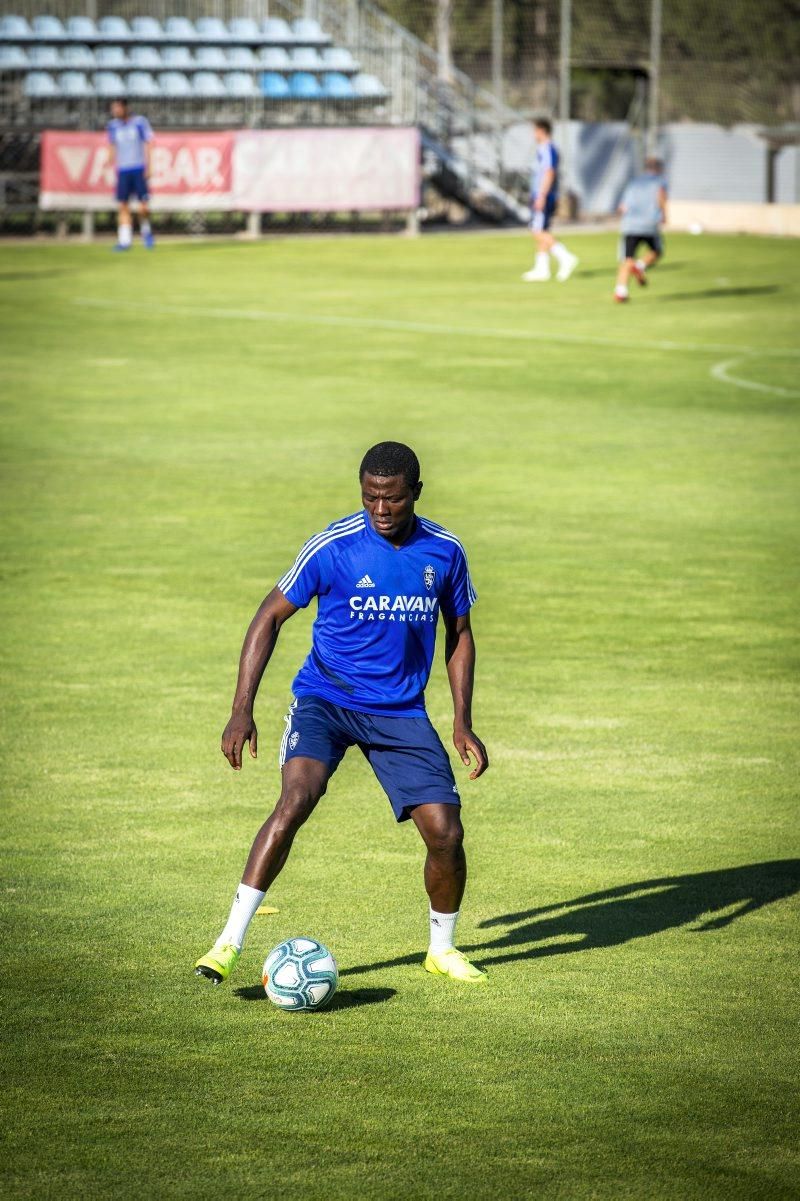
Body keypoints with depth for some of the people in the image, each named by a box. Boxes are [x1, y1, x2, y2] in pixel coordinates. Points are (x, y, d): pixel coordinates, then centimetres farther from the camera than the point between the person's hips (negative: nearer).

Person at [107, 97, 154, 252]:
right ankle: (124, 240, -2)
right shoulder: (113, 126, 10)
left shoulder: (140, 122, 0)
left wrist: (147, 167, -5)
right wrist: (115, 168, 15)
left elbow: (146, 145, 2)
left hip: (139, 169, -3)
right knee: (123, 206, -3)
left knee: (143, 207, -9)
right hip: (123, 170, 3)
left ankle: (146, 231, 17)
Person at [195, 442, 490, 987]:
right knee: (296, 801, -28)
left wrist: (463, 724, 6)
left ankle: (442, 949, 21)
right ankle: (230, 941, -25)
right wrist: (242, 710, -11)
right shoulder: (334, 546, -13)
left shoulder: (445, 552, -3)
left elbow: (459, 634, 12)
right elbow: (271, 616, -5)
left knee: (446, 833, -7)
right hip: (324, 700, -3)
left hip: (401, 712, 3)